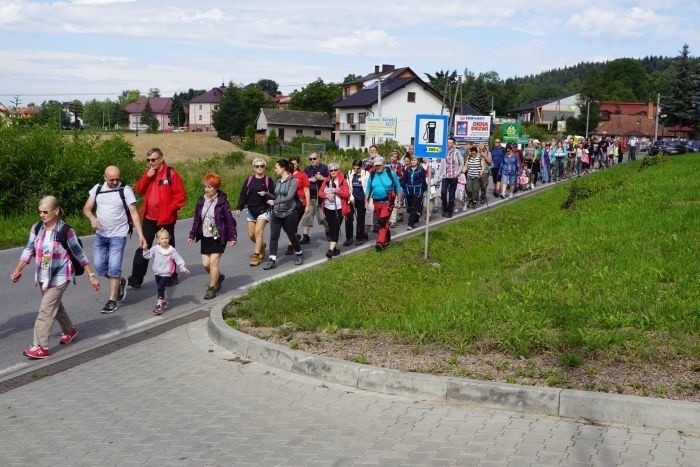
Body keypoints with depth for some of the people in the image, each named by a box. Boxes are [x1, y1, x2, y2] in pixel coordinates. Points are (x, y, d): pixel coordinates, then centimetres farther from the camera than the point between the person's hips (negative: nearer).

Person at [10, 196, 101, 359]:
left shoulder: (66, 230, -15)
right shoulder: (36, 228, -1)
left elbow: (79, 254, -10)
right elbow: (29, 250, 7)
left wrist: (91, 275, -9)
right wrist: (17, 271, 6)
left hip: (59, 276, -6)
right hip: (43, 276, 6)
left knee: (46, 310, -10)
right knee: (55, 305, 21)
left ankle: (41, 347, -5)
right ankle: (69, 331, 44)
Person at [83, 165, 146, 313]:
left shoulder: (126, 190, -10)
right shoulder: (97, 189, 3)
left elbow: (134, 213, -11)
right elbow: (87, 208, 4)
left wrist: (140, 235, -18)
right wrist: (92, 218, -20)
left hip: (118, 235, -5)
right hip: (100, 235, 5)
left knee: (114, 267, -8)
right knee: (99, 266, 5)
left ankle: (112, 300, 4)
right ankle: (120, 282, 32)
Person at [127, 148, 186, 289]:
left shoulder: (171, 174, -8)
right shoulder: (148, 173, 10)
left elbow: (181, 196, -10)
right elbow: (139, 190, 3)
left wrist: (169, 210, -14)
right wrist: (147, 176, -10)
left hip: (166, 219, -4)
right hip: (149, 218, 4)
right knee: (143, 248, 1)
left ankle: (172, 277, 24)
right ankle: (136, 279, 3)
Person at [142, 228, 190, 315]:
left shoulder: (172, 250, -10)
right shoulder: (155, 248, -4)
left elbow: (178, 259, -6)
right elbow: (148, 255, 3)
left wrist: (183, 267, -12)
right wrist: (145, 250, -13)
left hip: (166, 273, -4)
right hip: (157, 272, 4)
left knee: (160, 287, -14)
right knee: (159, 288, 13)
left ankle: (159, 304, -9)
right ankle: (163, 302, 29)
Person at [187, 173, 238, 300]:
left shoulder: (222, 201, -10)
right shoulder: (201, 200, 5)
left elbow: (229, 219, -9)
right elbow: (196, 219, 12)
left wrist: (232, 237, -12)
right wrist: (192, 235, 12)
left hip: (218, 237, -5)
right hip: (205, 237, 5)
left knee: (213, 262, -7)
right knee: (205, 263, 4)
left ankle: (212, 288, 6)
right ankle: (218, 277, 32)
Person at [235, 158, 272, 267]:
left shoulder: (268, 180, -2)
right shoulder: (249, 180, 4)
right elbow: (243, 195, 4)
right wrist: (239, 208, -4)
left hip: (263, 211, -4)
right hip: (251, 211, 4)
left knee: (258, 232, -14)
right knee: (251, 235, 6)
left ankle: (256, 256, -9)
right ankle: (262, 246, 35)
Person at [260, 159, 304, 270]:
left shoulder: (292, 181, -11)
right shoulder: (277, 181, 8)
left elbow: (289, 197, -22)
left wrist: (275, 202, -28)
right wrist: (266, 194, 0)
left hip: (289, 213, -5)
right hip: (276, 213, 5)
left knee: (292, 236, 8)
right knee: (273, 237, -2)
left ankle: (299, 255, 31)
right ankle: (272, 260, 0)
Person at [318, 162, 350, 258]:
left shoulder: (343, 181, -2)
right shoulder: (326, 181, 9)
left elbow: (347, 194, -7)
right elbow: (320, 192, 7)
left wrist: (338, 191, -22)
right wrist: (327, 195, -12)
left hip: (339, 208, -4)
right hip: (328, 208, 5)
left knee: (336, 228, -11)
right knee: (331, 228, 9)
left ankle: (331, 249, -18)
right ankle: (336, 248, 21)